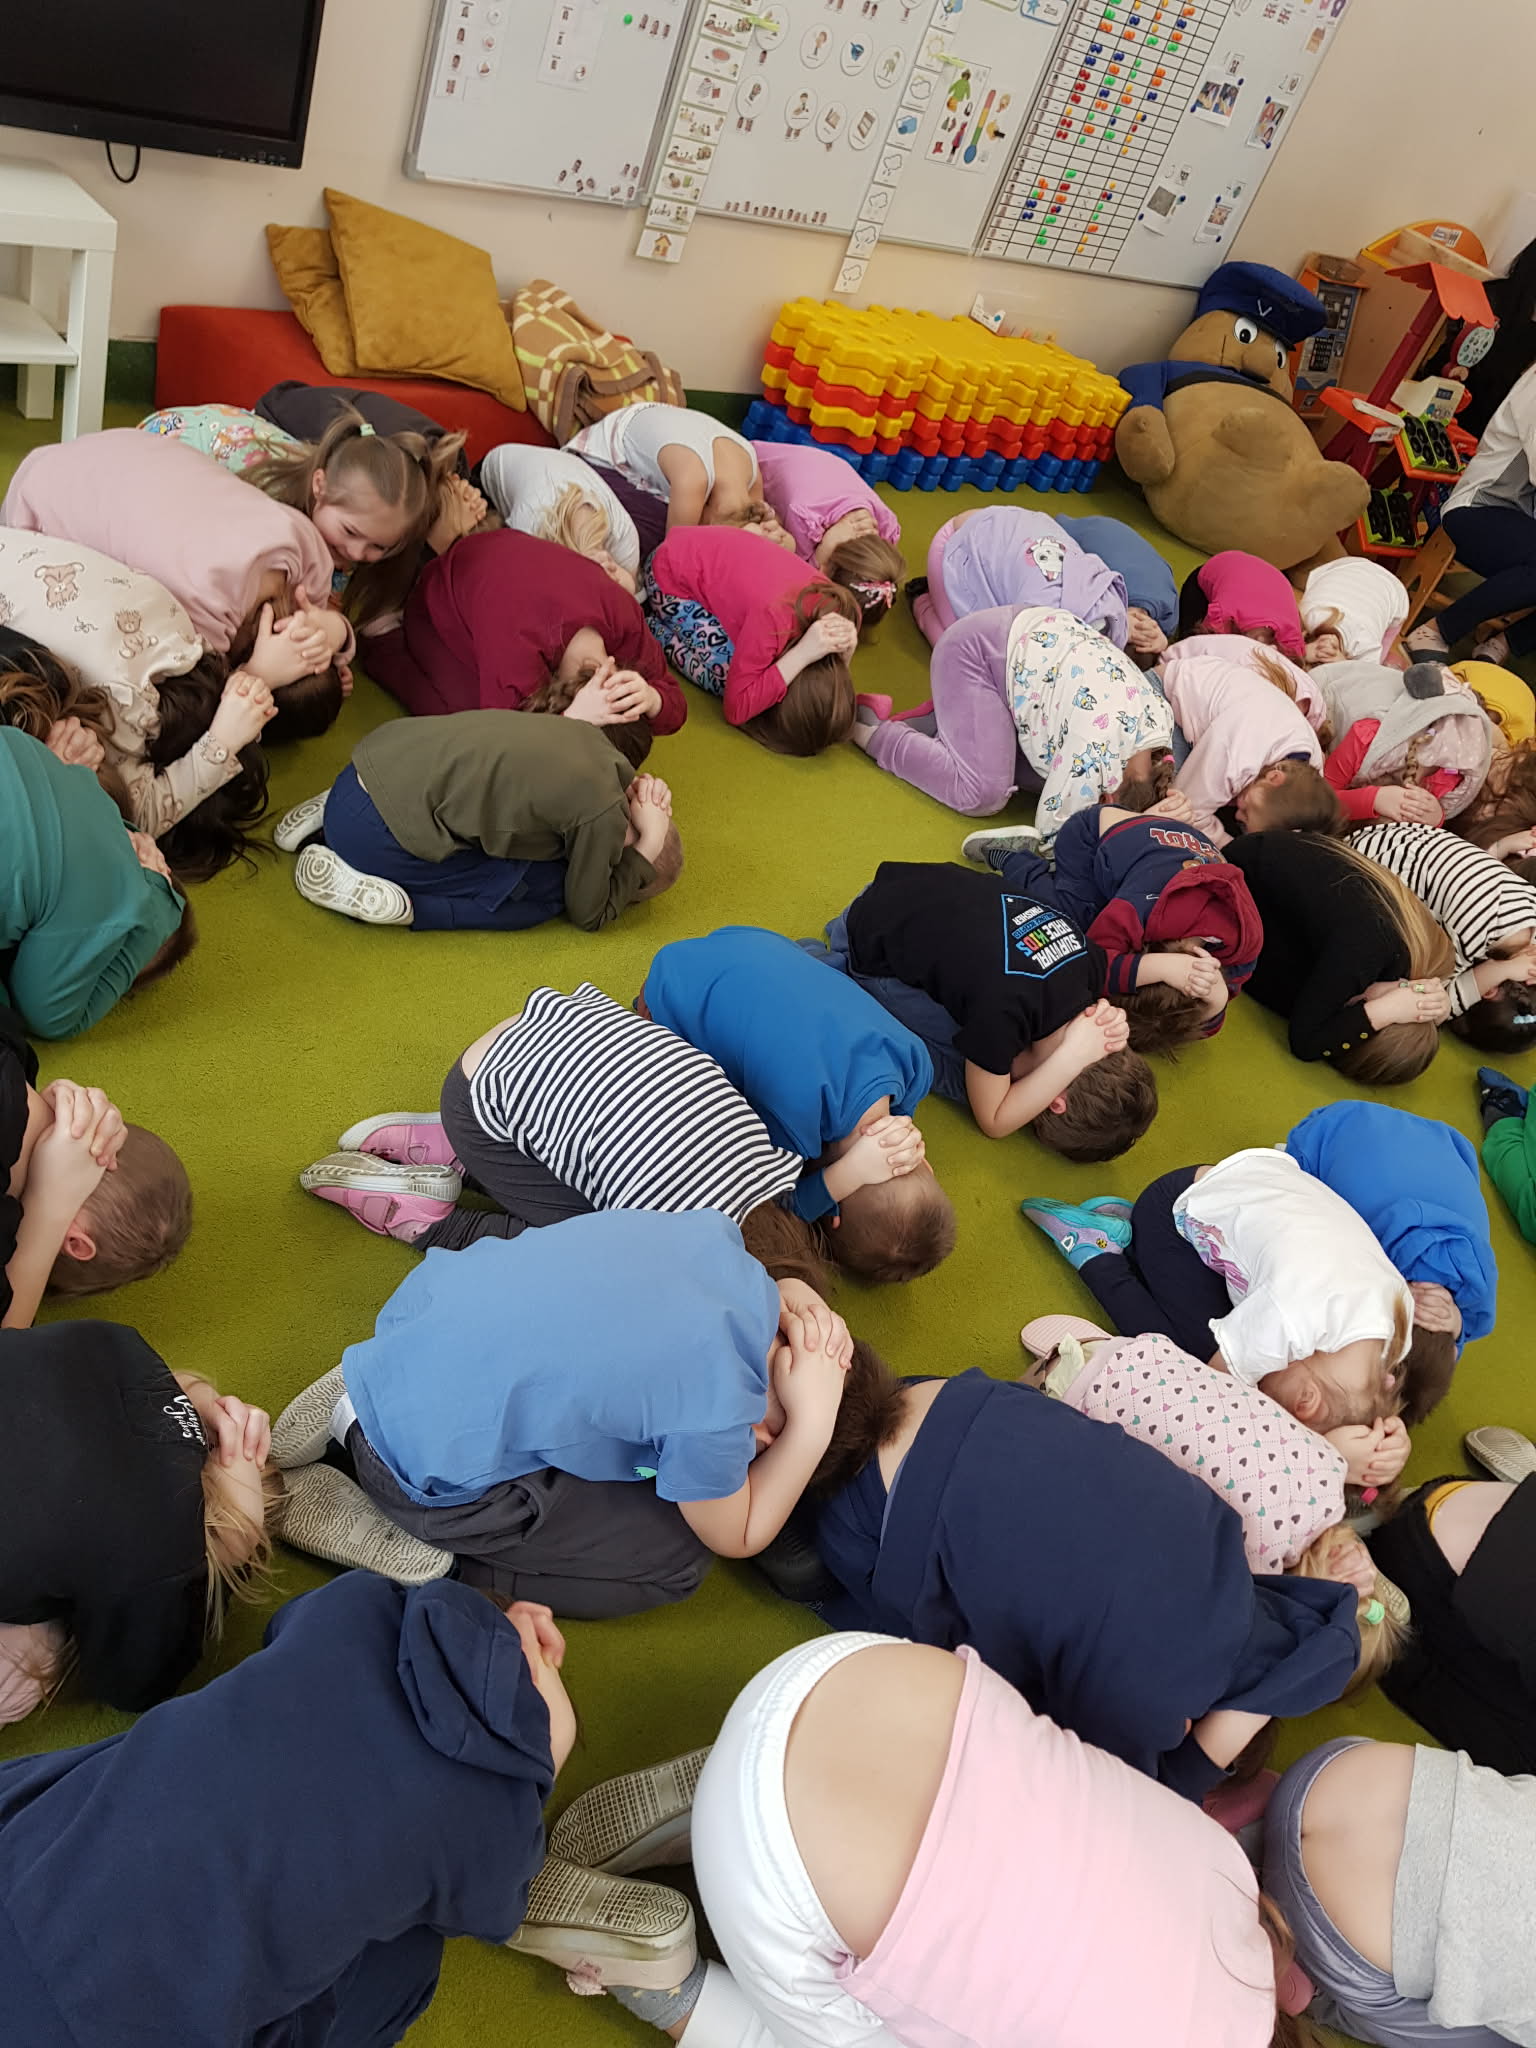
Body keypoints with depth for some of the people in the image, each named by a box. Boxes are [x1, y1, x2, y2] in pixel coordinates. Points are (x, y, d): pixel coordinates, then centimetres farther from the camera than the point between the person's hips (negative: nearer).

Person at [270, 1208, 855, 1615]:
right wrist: (812, 1423, -8)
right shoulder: (716, 1413, -21)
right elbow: (736, 1538, 0)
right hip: (429, 1456, -7)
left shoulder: (715, 1232, -5)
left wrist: (786, 1296, 2)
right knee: (676, 1560, 3)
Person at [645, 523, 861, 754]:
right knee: (728, 678, -18)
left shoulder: (843, 612, -20)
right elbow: (735, 708, -32)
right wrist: (801, 655, -40)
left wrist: (845, 652, -26)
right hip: (674, 574, -6)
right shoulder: (773, 620, -39)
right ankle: (654, 631, 6)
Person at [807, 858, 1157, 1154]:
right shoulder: (1002, 1012, -39)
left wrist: (1104, 1026, -17)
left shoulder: (1091, 958, -19)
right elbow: (993, 1122, -22)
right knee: (964, 1074, -8)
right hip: (874, 950, -6)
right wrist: (1074, 1056, -33)